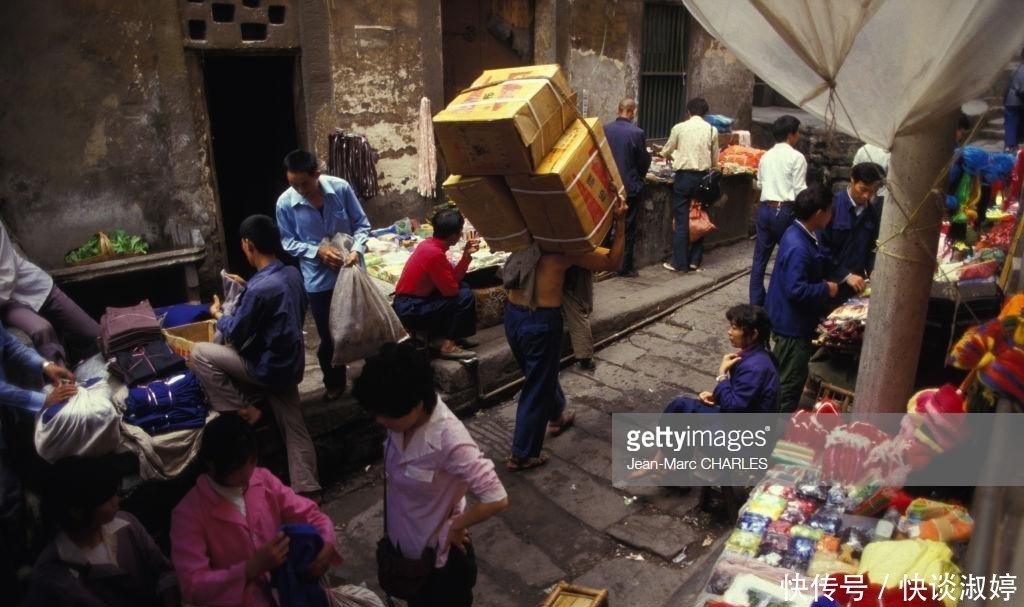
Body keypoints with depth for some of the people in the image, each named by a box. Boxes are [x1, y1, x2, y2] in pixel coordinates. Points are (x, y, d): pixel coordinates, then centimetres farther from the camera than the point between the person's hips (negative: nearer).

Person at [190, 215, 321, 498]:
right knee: (295, 429, 11)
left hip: (268, 367, -8)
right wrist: (245, 292, 19)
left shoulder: (259, 288, -26)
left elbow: (236, 335, -15)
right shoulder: (292, 273, 1)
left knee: (199, 353, 2)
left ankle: (242, 411, 5)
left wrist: (218, 315, 3)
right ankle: (307, 490, 14)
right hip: (290, 364, 8)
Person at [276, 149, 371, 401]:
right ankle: (334, 383, 33)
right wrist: (317, 251, -20)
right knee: (329, 336, 11)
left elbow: (362, 223, -5)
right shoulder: (285, 203, -12)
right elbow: (288, 242, -4)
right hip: (318, 279, 0)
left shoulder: (341, 188, -13)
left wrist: (357, 250, -22)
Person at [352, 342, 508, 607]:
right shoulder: (403, 419, -14)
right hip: (406, 548, 7)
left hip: (441, 557, -7)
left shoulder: (448, 439, -35)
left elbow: (496, 500, -35)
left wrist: (454, 527, -20)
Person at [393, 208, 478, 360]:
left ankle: (452, 335, 16)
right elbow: (451, 290, -18)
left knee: (463, 286, 12)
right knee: (465, 296, -13)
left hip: (411, 302, 9)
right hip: (410, 310, -9)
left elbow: (452, 280, 8)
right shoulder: (434, 253, -24)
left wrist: (466, 255, 0)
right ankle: (448, 345, -5)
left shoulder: (430, 244, 5)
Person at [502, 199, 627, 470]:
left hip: (512, 315, 7)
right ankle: (522, 455, 17)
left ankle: (556, 416, 52)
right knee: (536, 387, 8)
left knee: (541, 373, 29)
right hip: (541, 321, -7)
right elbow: (613, 263, -2)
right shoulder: (568, 247, -9)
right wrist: (620, 222, -5)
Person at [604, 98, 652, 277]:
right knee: (627, 228, 6)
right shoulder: (637, 133, -14)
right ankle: (625, 267, 10)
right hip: (630, 187, -3)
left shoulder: (605, 130, -5)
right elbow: (644, 162, -5)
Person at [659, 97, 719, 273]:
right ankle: (694, 260, 15)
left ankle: (679, 263, 4)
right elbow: (715, 160, 8)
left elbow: (666, 151, 13)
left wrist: (664, 154, 37)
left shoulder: (679, 128, -1)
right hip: (703, 177, 2)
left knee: (682, 221, 1)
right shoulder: (712, 130, 3)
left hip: (684, 176, -2)